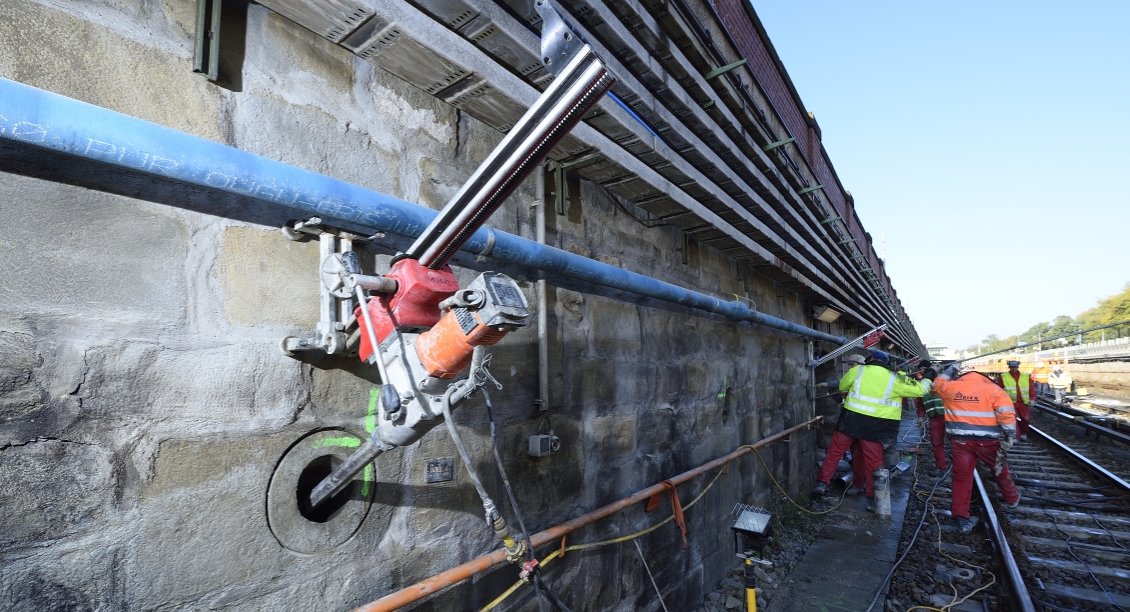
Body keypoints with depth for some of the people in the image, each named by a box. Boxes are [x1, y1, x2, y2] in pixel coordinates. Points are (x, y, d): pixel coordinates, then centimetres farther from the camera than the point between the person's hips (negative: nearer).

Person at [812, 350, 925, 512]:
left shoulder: (857, 371, 1)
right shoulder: (894, 378, 0)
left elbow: (842, 386, 14)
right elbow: (919, 390, 8)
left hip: (851, 419, 0)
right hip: (875, 426, 0)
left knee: (834, 452, 10)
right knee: (873, 460, 9)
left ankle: (822, 483, 8)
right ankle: (872, 499, 14)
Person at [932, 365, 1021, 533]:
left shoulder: (951, 387, 6)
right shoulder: (993, 389, 1)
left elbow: (938, 384, 29)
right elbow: (1006, 414, -10)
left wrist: (949, 372, 42)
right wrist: (1009, 438, -9)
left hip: (960, 440, 0)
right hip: (987, 440, 0)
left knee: (962, 477, 5)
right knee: (1000, 469, 26)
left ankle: (962, 519, 3)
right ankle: (1012, 499, 52)